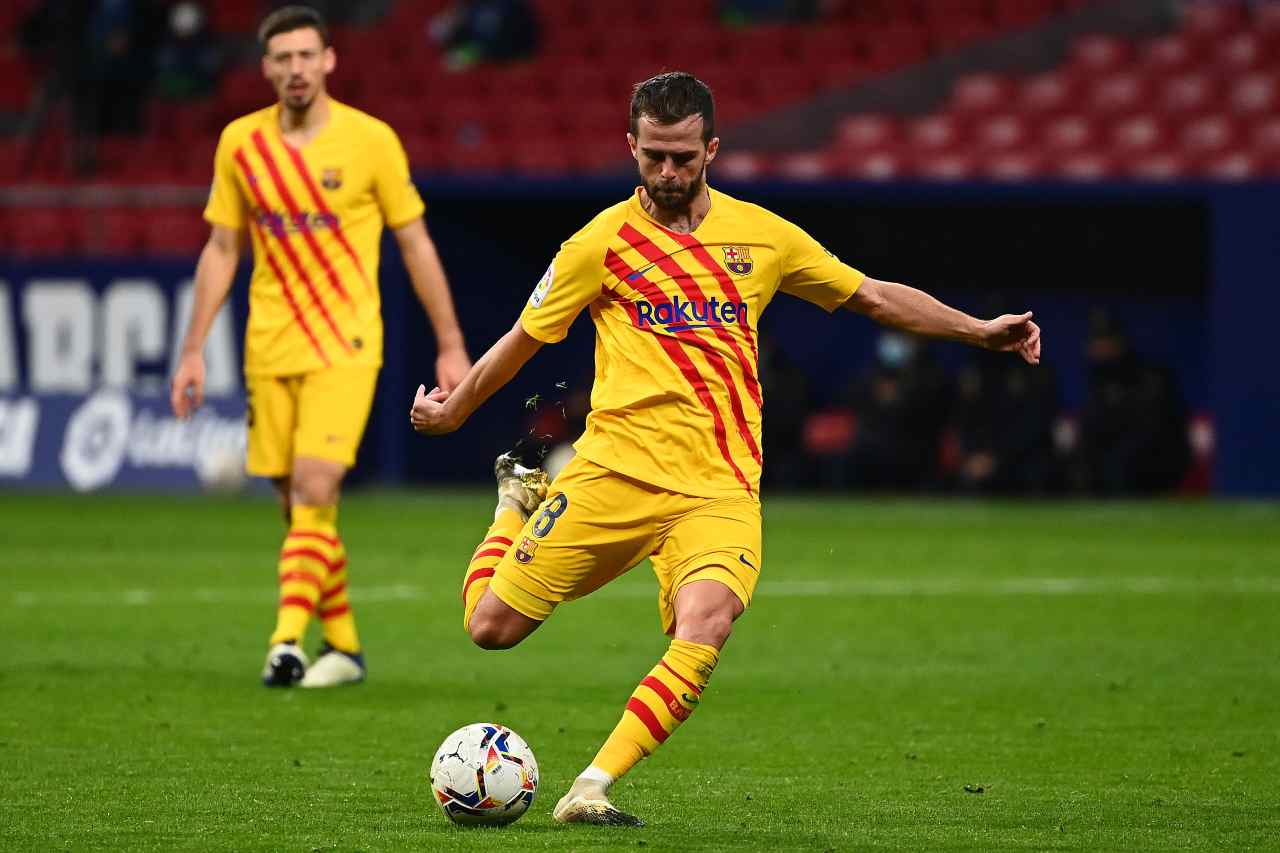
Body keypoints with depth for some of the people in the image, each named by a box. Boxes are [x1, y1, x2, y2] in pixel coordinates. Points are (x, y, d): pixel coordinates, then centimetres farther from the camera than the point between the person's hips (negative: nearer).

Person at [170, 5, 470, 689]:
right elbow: (221, 250, 11)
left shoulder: (370, 140, -5)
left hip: (345, 346, -4)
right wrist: (193, 350, 6)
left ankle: (287, 640, -22)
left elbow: (415, 246, 2)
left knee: (314, 488, -18)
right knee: (298, 503, 6)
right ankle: (343, 645, 18)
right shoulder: (241, 143, 3)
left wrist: (450, 346, 2)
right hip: (270, 347, 4)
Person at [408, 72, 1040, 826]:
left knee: (704, 629, -29)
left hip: (719, 488, 0)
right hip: (615, 472, 0)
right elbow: (524, 340, 16)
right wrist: (452, 410, 24)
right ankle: (520, 505, 33)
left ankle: (591, 791, -26)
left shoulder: (762, 236, 9)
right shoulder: (602, 244, 3)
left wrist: (981, 331, 15)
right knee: (492, 626, -1)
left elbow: (874, 297, 20)